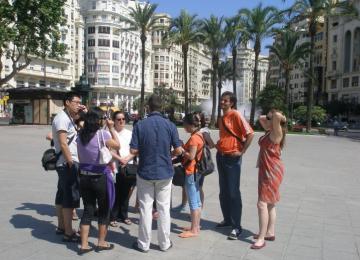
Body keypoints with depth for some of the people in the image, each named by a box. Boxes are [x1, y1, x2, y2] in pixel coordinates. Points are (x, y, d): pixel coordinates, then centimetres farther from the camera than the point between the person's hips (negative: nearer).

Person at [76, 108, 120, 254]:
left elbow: (80, 157, 8)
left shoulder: (81, 135, 3)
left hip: (84, 177, 6)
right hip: (101, 177, -5)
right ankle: (101, 243, 22)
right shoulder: (103, 134, -17)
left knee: (88, 210, 12)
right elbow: (117, 146, -4)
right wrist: (111, 128, 0)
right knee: (104, 210, 12)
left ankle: (84, 245, 14)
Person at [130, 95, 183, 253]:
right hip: (165, 172, 1)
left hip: (145, 172, -1)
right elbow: (178, 150, -6)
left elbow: (133, 151, -10)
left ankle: (144, 244, 19)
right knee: (164, 208, 11)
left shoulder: (140, 125, -9)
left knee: (145, 208, 9)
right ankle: (164, 243, 21)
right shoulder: (170, 125, -6)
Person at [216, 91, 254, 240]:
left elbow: (250, 134, -19)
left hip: (232, 158, -8)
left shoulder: (236, 115, -12)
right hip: (220, 156, 8)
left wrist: (242, 152, -17)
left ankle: (237, 227, 4)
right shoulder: (221, 118, 13)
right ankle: (227, 220, 29)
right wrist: (218, 145, 10)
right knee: (223, 192, 15)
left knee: (233, 193, -4)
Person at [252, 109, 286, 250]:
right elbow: (260, 118, 24)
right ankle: (270, 232, 28)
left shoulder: (277, 132, -16)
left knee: (262, 203, -11)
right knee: (269, 203, 17)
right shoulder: (269, 131, 9)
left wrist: (278, 116, -13)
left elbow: (277, 116, -34)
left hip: (272, 171, -10)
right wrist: (269, 117, 8)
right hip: (266, 170, 10)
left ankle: (261, 238, -6)